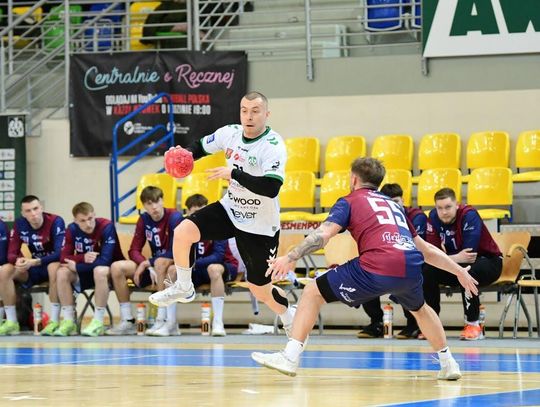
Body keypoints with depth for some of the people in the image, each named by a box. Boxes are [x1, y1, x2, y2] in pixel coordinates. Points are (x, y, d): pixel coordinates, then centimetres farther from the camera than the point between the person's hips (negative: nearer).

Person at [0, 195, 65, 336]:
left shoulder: (56, 222, -18)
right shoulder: (20, 224, -4)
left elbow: (60, 253, -24)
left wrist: (34, 262, -37)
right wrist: (18, 261, -30)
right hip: (31, 271, 4)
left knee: (54, 267, -39)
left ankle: (54, 321, -32)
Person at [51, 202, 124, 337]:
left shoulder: (106, 226, -23)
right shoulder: (72, 229, -7)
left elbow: (105, 260, -29)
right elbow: (64, 257, -11)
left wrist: (77, 266, -22)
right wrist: (82, 258, -30)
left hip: (110, 271, -5)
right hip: (86, 273, 5)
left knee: (99, 270, -38)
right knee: (62, 273, -21)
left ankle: (98, 322, -30)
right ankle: (69, 322, -15)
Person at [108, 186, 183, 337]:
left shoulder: (174, 217, -15)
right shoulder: (144, 220, 2)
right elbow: (134, 250, 0)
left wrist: (148, 263, -23)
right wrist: (148, 267, -20)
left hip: (177, 265, -6)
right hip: (154, 267, 6)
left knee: (161, 262, -40)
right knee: (117, 268, -12)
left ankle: (166, 321, -38)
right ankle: (127, 321, -8)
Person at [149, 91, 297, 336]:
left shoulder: (274, 146, -23)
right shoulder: (230, 133, -6)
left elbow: (271, 188, -35)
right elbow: (202, 146, 13)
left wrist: (234, 173, -35)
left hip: (260, 227, -5)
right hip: (229, 209, 5)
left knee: (260, 290, 6)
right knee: (182, 233, -19)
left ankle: (291, 319, 37)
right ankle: (183, 288, 4)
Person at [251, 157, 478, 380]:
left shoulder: (349, 201, 18)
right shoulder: (395, 205, 33)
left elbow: (323, 234, 0)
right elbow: (426, 250, 37)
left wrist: (290, 257, -6)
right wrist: (458, 270, 47)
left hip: (376, 268, -5)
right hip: (411, 267, 5)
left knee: (313, 292, 9)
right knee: (419, 308, 38)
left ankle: (290, 356, -2)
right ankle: (448, 364, 40)